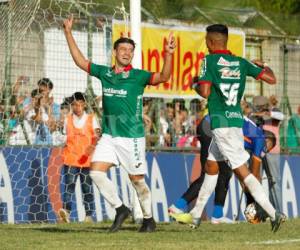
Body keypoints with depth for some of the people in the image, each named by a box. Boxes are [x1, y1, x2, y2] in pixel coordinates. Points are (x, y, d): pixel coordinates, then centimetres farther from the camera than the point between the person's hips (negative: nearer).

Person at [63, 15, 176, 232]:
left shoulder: (138, 76, -5)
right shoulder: (104, 73, 8)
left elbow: (163, 77, -20)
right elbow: (80, 61, 18)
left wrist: (168, 54, -35)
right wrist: (68, 33, 16)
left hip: (132, 137, -4)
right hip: (109, 135, 4)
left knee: (137, 180, 1)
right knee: (96, 172, -10)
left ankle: (149, 219, 19)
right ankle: (120, 209, 7)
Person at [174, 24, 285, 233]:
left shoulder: (210, 61, -7)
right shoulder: (241, 63, 7)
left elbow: (205, 92, -17)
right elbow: (271, 79, 3)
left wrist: (195, 85, 6)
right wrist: (262, 65, 25)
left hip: (221, 121, -7)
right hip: (236, 119, 7)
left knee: (242, 172, -8)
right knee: (211, 166, 20)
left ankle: (274, 213, -18)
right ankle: (195, 216, 29)